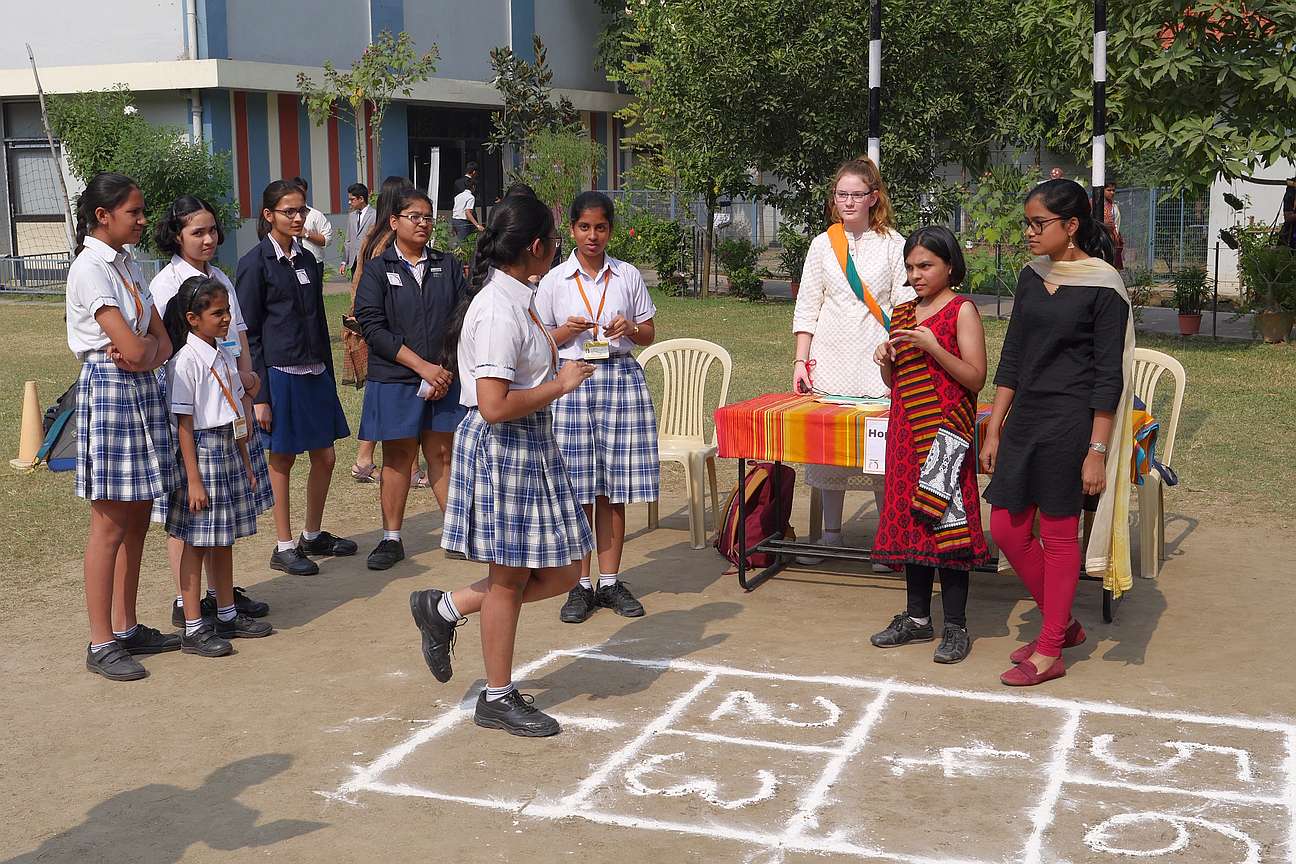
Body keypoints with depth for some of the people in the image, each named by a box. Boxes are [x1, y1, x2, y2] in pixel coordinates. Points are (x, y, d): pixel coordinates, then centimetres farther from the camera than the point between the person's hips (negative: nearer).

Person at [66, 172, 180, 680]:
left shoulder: (127, 265, 14)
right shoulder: (89, 267, -13)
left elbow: (161, 342, 9)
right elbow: (132, 349, -19)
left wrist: (143, 351, -10)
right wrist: (145, 349, 1)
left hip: (141, 390, 9)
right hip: (108, 389, -9)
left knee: (137, 519, 12)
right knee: (111, 524, -4)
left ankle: (126, 628, 22)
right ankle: (101, 644, 4)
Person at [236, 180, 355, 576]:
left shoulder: (306, 260, 12)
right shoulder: (255, 264, -8)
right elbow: (248, 333, -9)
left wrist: (328, 374, 14)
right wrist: (259, 396, -13)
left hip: (314, 373, 6)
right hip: (279, 375, -6)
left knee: (325, 457, 10)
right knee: (282, 460, 4)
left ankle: (313, 536, 26)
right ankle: (284, 547, 15)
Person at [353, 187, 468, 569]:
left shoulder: (448, 266, 8)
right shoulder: (377, 269, 0)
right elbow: (373, 326, -9)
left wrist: (447, 369, -9)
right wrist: (423, 366, -15)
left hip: (444, 379, 2)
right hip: (394, 380, -2)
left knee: (442, 454, 6)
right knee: (398, 457, 5)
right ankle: (391, 539, 14)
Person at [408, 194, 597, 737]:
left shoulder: (514, 300, 9)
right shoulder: (500, 310, -21)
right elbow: (495, 406, -27)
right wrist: (560, 384, -17)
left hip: (531, 446, 10)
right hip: (503, 447, -10)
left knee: (562, 571, 13)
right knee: (510, 579, 5)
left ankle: (445, 609, 26)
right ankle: (498, 699, 22)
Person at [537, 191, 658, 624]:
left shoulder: (628, 276, 8)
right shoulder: (554, 281, 4)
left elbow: (649, 334, 13)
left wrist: (630, 329, -8)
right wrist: (567, 330, -11)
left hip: (621, 379, 1)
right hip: (572, 382, -1)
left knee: (614, 487, 4)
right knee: (576, 489, -1)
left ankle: (610, 582, 14)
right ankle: (580, 585, 9)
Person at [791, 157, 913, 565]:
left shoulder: (893, 244, 3)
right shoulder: (823, 244, 8)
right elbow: (807, 309, 9)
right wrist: (800, 361, 2)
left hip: (877, 361, -2)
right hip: (830, 359, 2)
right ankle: (831, 533, 17)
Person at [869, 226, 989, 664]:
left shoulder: (962, 310, -5)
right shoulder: (902, 313, 14)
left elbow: (975, 378, -11)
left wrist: (932, 347, -20)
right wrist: (885, 361, -1)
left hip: (944, 432, -6)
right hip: (906, 430, 6)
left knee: (945, 523, -6)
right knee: (909, 521, 10)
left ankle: (956, 627, 3)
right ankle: (918, 618, 21)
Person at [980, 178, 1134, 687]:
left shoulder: (1103, 287, -10)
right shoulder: (1031, 278, 9)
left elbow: (1108, 376, -11)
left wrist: (1097, 451, -14)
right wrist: (993, 431, 11)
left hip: (1070, 423, -7)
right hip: (1024, 417, 7)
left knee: (1058, 534, 3)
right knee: (1008, 530, 8)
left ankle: (1050, 652, 15)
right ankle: (1063, 624, 28)